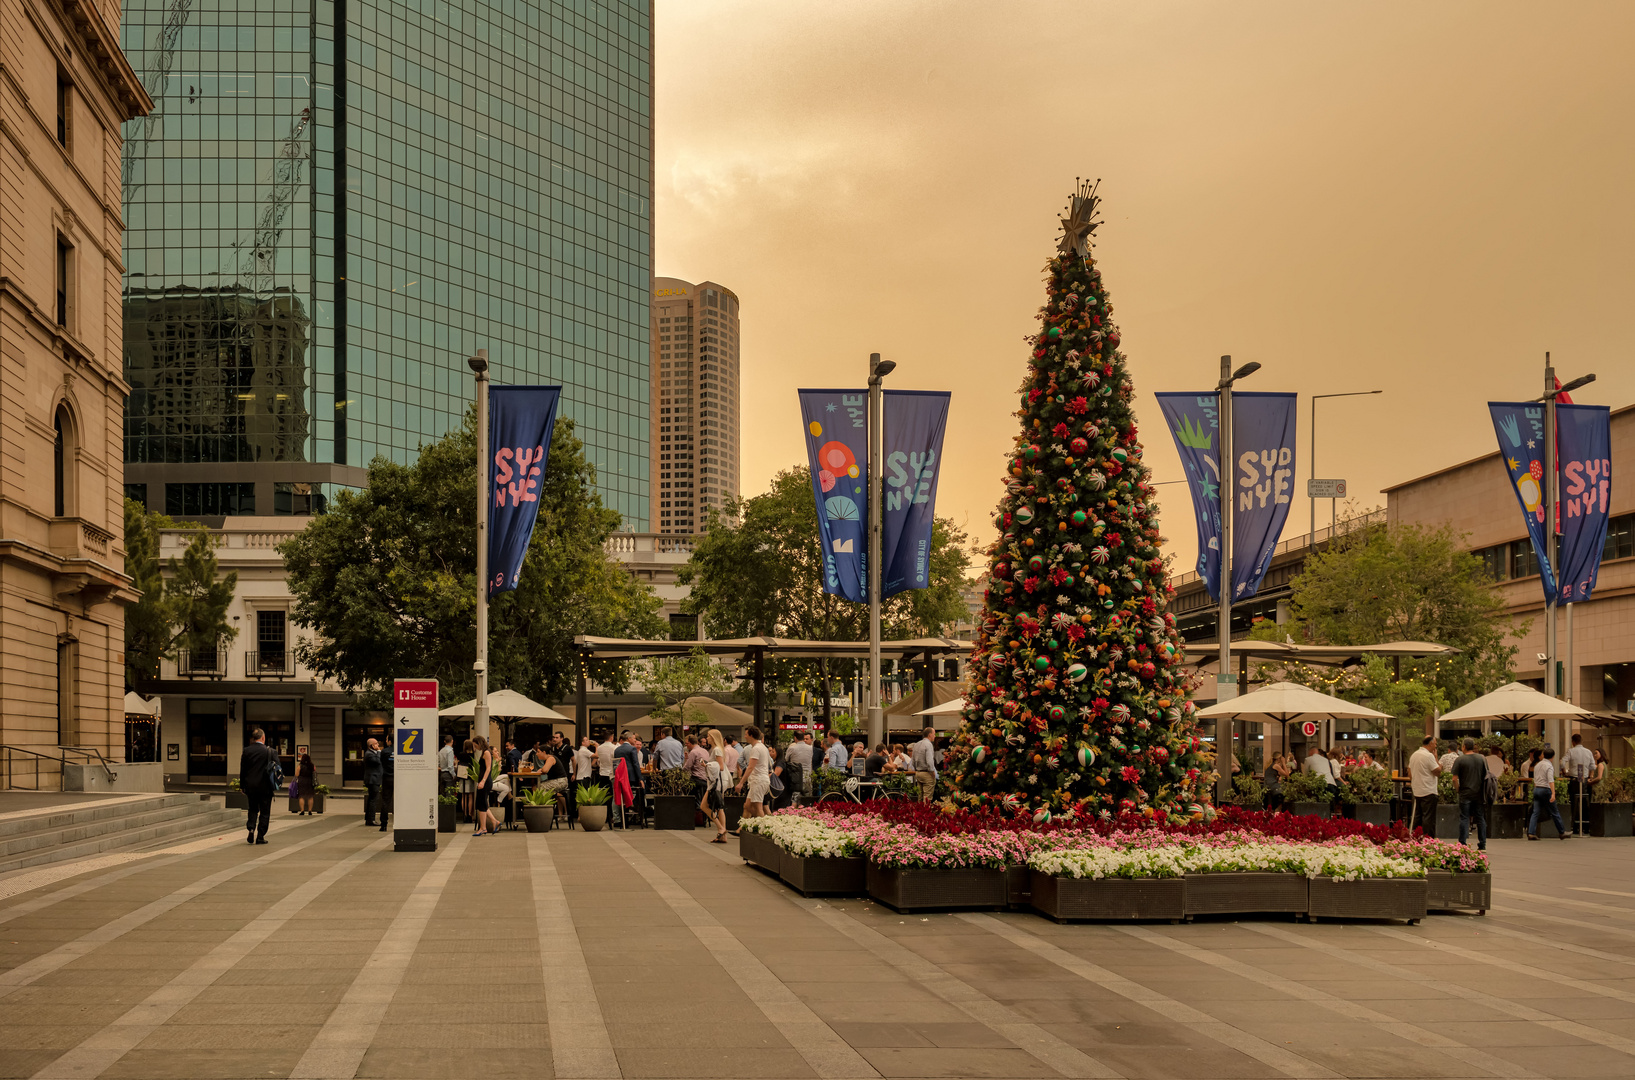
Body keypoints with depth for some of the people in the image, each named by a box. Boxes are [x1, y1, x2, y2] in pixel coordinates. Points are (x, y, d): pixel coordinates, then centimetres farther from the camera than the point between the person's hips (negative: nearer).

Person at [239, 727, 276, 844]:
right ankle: (260, 836, 5)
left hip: (250, 786, 3)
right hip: (265, 786, -3)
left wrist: (242, 785, 10)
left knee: (253, 809, 18)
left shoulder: (246, 751, -2)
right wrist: (275, 783, 11)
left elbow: (242, 770, 3)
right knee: (264, 812, 7)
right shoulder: (269, 751, -9)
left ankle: (251, 828, -4)